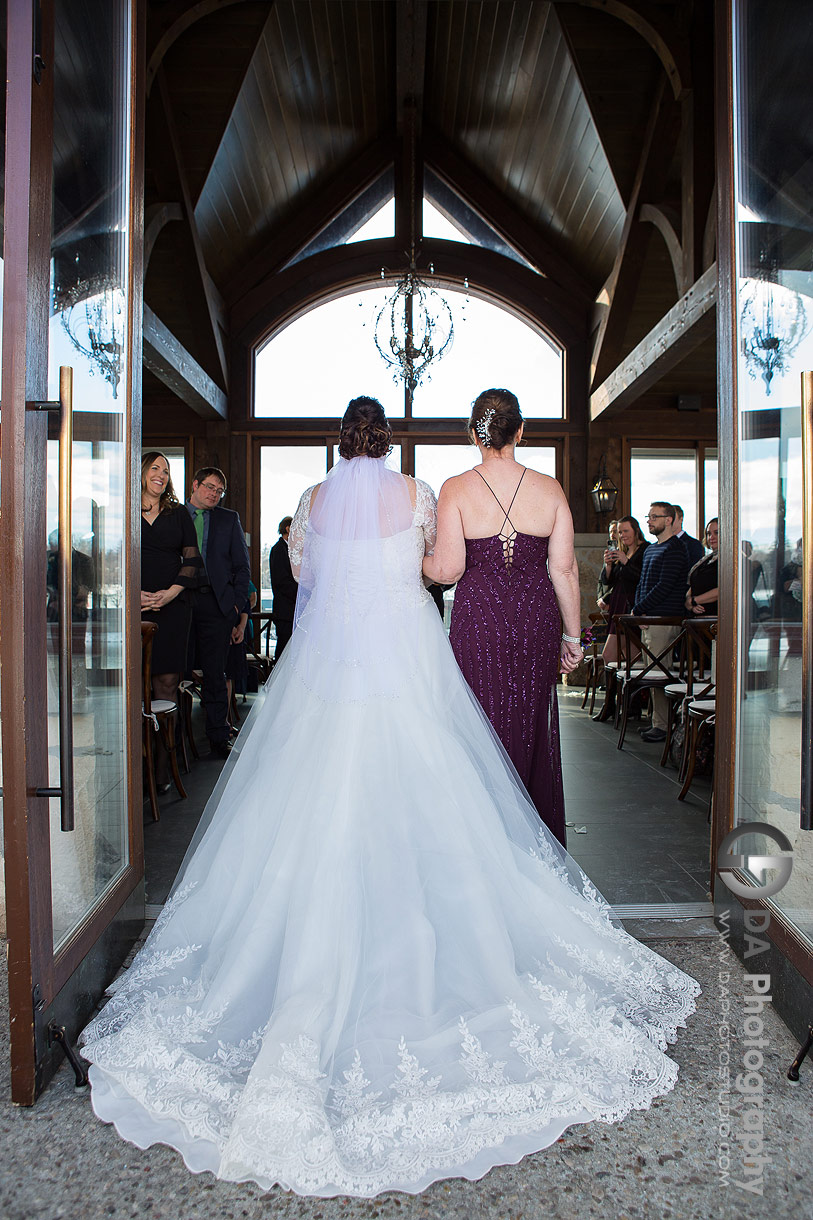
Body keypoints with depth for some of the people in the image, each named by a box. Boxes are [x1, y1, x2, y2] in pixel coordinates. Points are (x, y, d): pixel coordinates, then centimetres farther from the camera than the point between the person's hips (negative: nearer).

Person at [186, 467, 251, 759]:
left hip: (216, 603, 0)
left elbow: (242, 565, 11)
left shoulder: (229, 519, 12)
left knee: (215, 672, 3)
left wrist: (237, 602, 2)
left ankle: (219, 737, 12)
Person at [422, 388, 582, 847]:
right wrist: (572, 636, 6)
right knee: (534, 725, 16)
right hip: (538, 619, 3)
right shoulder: (550, 489, -2)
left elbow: (448, 570, -13)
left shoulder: (456, 490, -8)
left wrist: (416, 559, 8)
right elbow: (565, 570, -2)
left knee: (486, 723, 10)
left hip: (479, 620, -2)